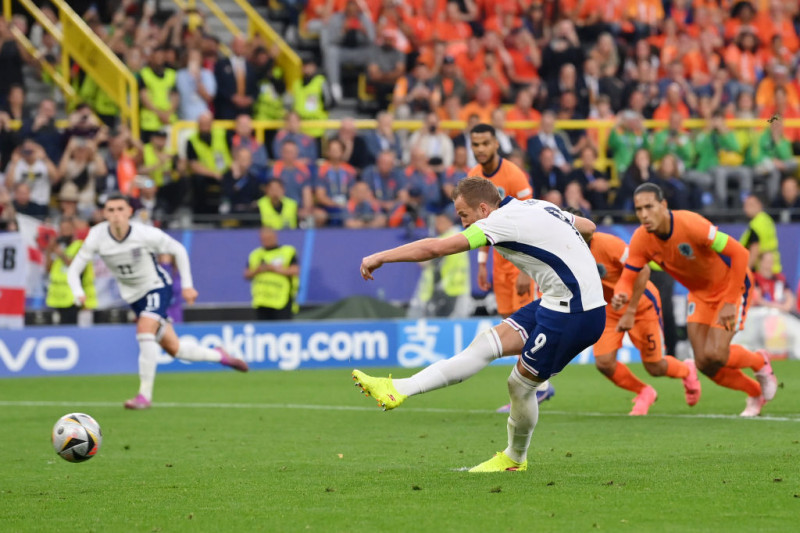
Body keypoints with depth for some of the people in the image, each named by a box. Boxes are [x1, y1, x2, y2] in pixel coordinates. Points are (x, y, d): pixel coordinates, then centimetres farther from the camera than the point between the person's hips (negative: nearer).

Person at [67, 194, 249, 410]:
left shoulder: (146, 234, -23)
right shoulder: (97, 237, -18)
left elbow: (179, 250, -7)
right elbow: (74, 270, -14)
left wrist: (187, 285, -5)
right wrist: (79, 294, -33)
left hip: (157, 288, -4)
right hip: (133, 296, 4)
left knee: (145, 331, -29)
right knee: (173, 348, 7)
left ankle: (145, 394, -23)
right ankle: (218, 356, 33)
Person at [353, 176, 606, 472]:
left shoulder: (503, 221, -14)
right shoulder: (539, 206, 12)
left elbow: (435, 248, -16)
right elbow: (588, 225, 27)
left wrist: (380, 257, -9)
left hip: (574, 314, -9)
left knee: (520, 384, 2)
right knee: (487, 344, 4)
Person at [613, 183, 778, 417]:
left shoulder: (690, 224, -33)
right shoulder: (641, 240, -16)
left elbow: (739, 253, -30)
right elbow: (628, 277, -14)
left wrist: (730, 303, -28)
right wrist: (621, 296, -41)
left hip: (732, 285, -6)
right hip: (699, 293, 6)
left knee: (714, 355, -19)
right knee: (704, 362, -3)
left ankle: (760, 363, 13)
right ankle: (755, 393, 22)